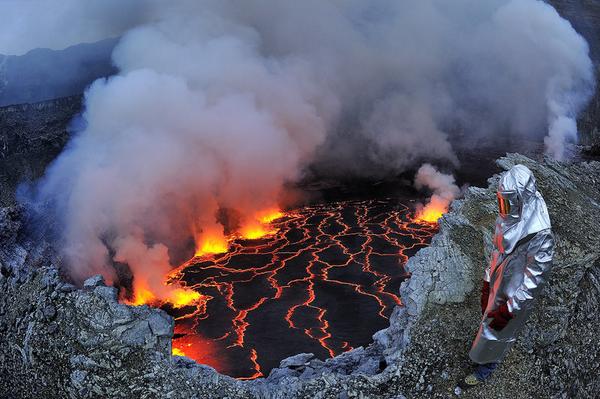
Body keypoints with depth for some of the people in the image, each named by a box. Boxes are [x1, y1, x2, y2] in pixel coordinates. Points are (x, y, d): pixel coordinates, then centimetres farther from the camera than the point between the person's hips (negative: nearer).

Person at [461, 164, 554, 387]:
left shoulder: (540, 237, -33)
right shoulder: (507, 221, -8)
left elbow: (534, 280, -26)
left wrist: (508, 310, -22)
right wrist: (487, 284, 14)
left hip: (515, 300, -6)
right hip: (498, 289, 6)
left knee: (494, 335, 14)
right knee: (490, 325, 26)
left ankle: (484, 371, 40)